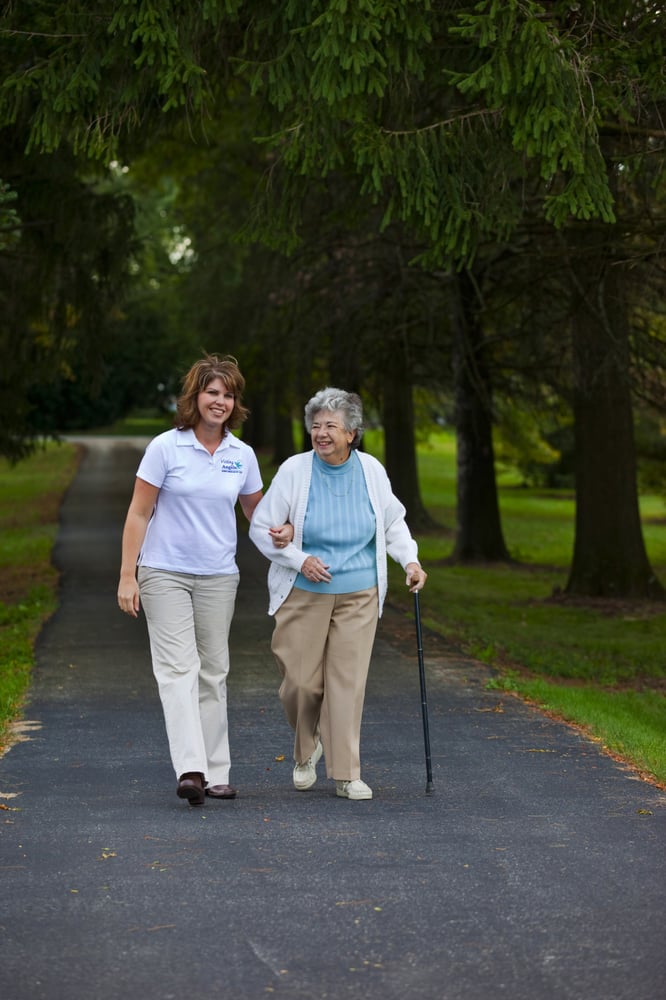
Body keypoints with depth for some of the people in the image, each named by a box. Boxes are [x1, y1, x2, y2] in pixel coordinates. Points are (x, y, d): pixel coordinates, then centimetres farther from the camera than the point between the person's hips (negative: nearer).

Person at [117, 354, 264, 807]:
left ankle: (216, 774, 14)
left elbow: (256, 510, 20)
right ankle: (190, 770, -23)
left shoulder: (242, 455, 5)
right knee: (178, 668, -14)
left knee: (213, 672, 8)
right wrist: (127, 577, -7)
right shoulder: (166, 448, -6)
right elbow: (139, 514, -3)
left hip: (218, 577, 4)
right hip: (165, 574, -4)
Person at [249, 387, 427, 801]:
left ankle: (347, 774, 2)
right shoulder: (294, 471, -7)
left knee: (348, 681, -4)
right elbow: (261, 528, -2)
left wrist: (410, 560, 2)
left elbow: (393, 521, 15)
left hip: (358, 595, 1)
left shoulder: (371, 470, 1)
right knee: (301, 681, 0)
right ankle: (306, 751, 29)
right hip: (304, 594, -1)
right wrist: (299, 560, -13)